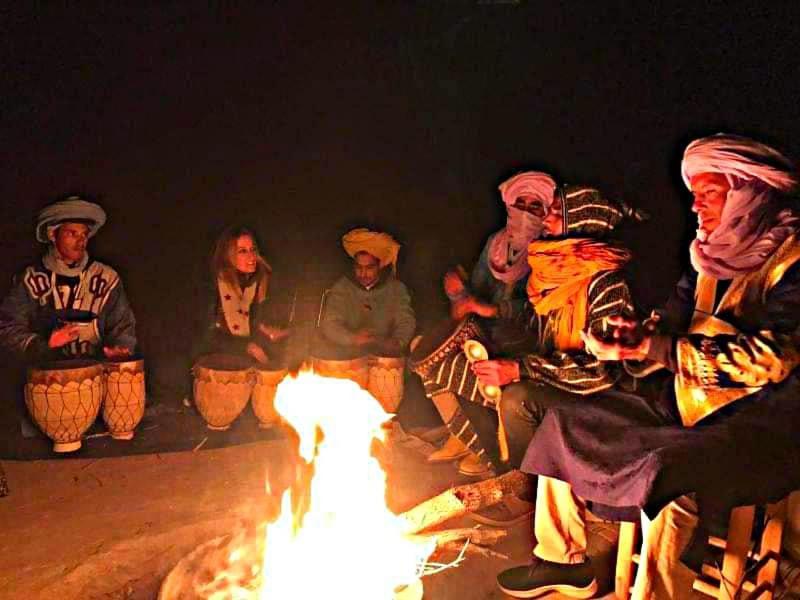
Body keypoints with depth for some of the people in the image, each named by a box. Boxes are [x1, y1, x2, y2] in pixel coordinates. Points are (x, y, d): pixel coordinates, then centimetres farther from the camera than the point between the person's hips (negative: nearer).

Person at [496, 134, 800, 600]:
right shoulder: (712, 256, 12)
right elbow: (675, 326, 15)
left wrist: (652, 349, -24)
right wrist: (638, 339, -9)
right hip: (694, 402, 8)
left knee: (669, 469, -38)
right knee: (566, 421, 3)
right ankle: (563, 561, 14)